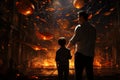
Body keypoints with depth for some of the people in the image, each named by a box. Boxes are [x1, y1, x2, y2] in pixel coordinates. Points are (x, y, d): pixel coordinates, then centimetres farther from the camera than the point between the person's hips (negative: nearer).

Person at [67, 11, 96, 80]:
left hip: (81, 54, -6)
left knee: (79, 74, -2)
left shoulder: (80, 27, -7)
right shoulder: (93, 29, 12)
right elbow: (93, 42, 13)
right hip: (90, 55, 6)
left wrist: (68, 47, 10)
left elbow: (73, 40, -7)